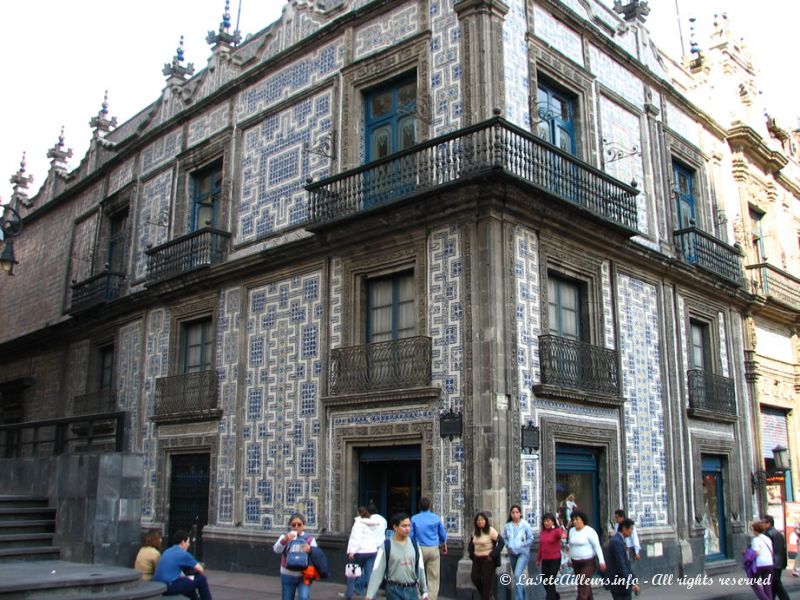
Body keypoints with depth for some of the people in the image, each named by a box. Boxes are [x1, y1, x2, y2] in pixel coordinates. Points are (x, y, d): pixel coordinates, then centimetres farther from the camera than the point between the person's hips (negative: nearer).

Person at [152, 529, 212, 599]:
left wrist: (185, 576, 22)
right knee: (201, 579, 2)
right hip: (168, 587, -9)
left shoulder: (167, 551, 16)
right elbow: (200, 570, 1)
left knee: (188, 581, 30)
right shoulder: (183, 554, -8)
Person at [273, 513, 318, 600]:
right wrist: (284, 540, -38)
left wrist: (310, 550, -32)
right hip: (288, 576, 1)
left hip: (304, 576, -1)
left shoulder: (310, 539, 2)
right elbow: (276, 550, -18)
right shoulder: (285, 537, 1)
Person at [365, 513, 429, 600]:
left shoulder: (414, 545, 3)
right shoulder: (386, 546, -8)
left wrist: (424, 591, 14)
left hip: (412, 590, 3)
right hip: (394, 591, -3)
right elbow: (377, 571, -10)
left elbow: (420, 569, 11)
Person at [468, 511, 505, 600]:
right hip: (477, 559, 7)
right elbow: (471, 543, 24)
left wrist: (492, 555, -17)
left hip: (488, 559, -7)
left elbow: (502, 542, -17)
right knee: (474, 577, 3)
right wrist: (472, 554, 10)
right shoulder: (475, 532, 8)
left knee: (487, 580, -1)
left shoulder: (491, 531, -13)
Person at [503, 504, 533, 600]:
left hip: (523, 553, -5)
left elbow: (531, 539, -5)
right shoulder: (507, 526, -1)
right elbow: (504, 538, 10)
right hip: (512, 553, 5)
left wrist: (521, 545, -13)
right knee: (517, 576, 15)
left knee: (517, 574, -19)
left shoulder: (525, 525, -10)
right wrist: (508, 545, -7)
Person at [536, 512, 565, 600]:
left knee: (551, 581, -5)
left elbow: (561, 533, -36)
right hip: (545, 560, 6)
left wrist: (563, 534, -60)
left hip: (555, 560, -6)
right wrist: (538, 559, 20)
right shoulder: (542, 532, 6)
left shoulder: (557, 530, -12)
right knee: (544, 580, 12)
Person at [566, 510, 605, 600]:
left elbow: (597, 546, -17)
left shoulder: (589, 531, -16)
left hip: (588, 563, -6)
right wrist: (570, 559, 22)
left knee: (583, 587, -10)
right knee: (586, 585, 16)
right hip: (576, 562, 7)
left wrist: (601, 561, -22)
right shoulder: (572, 530, 4)